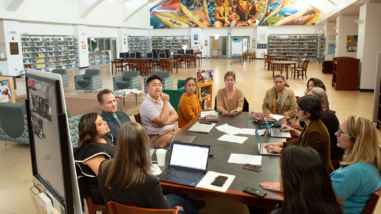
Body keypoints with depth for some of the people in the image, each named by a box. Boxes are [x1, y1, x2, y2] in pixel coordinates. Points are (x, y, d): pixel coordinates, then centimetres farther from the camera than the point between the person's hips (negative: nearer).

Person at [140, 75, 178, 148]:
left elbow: (175, 115, 7)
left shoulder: (162, 99, 15)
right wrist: (166, 102, -17)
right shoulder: (147, 104, -12)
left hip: (172, 130, 8)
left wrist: (165, 121, -13)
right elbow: (162, 122, -20)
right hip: (158, 136, -8)